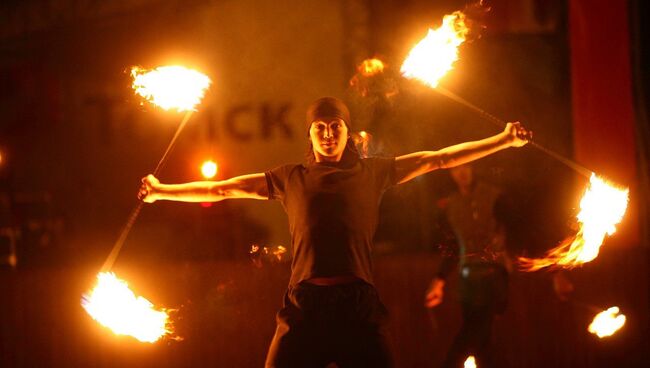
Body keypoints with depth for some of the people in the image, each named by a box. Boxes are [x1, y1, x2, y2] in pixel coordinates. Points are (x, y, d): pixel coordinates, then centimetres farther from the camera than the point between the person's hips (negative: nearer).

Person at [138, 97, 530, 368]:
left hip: (359, 304, 0)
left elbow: (439, 159, 14)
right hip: (305, 304, 1)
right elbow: (222, 189, 22)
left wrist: (504, 141, 11)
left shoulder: (372, 172, 15)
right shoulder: (291, 178, 17)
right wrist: (163, 192, 23)